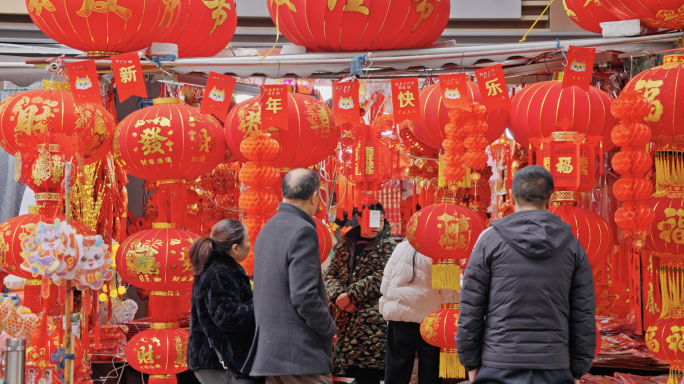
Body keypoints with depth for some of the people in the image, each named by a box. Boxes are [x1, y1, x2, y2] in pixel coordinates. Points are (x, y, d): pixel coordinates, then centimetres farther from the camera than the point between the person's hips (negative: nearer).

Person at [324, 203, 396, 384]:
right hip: (346, 320, 5)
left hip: (372, 321, -5)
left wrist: (350, 294, -12)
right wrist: (338, 295, -8)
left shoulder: (387, 246, 1)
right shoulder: (346, 244, 16)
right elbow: (331, 273, 12)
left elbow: (381, 278, -11)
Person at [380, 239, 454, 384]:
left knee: (396, 372, 7)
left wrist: (385, 310, 16)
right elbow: (449, 293, -5)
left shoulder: (400, 248, 5)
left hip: (400, 315, 2)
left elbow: (386, 284, 8)